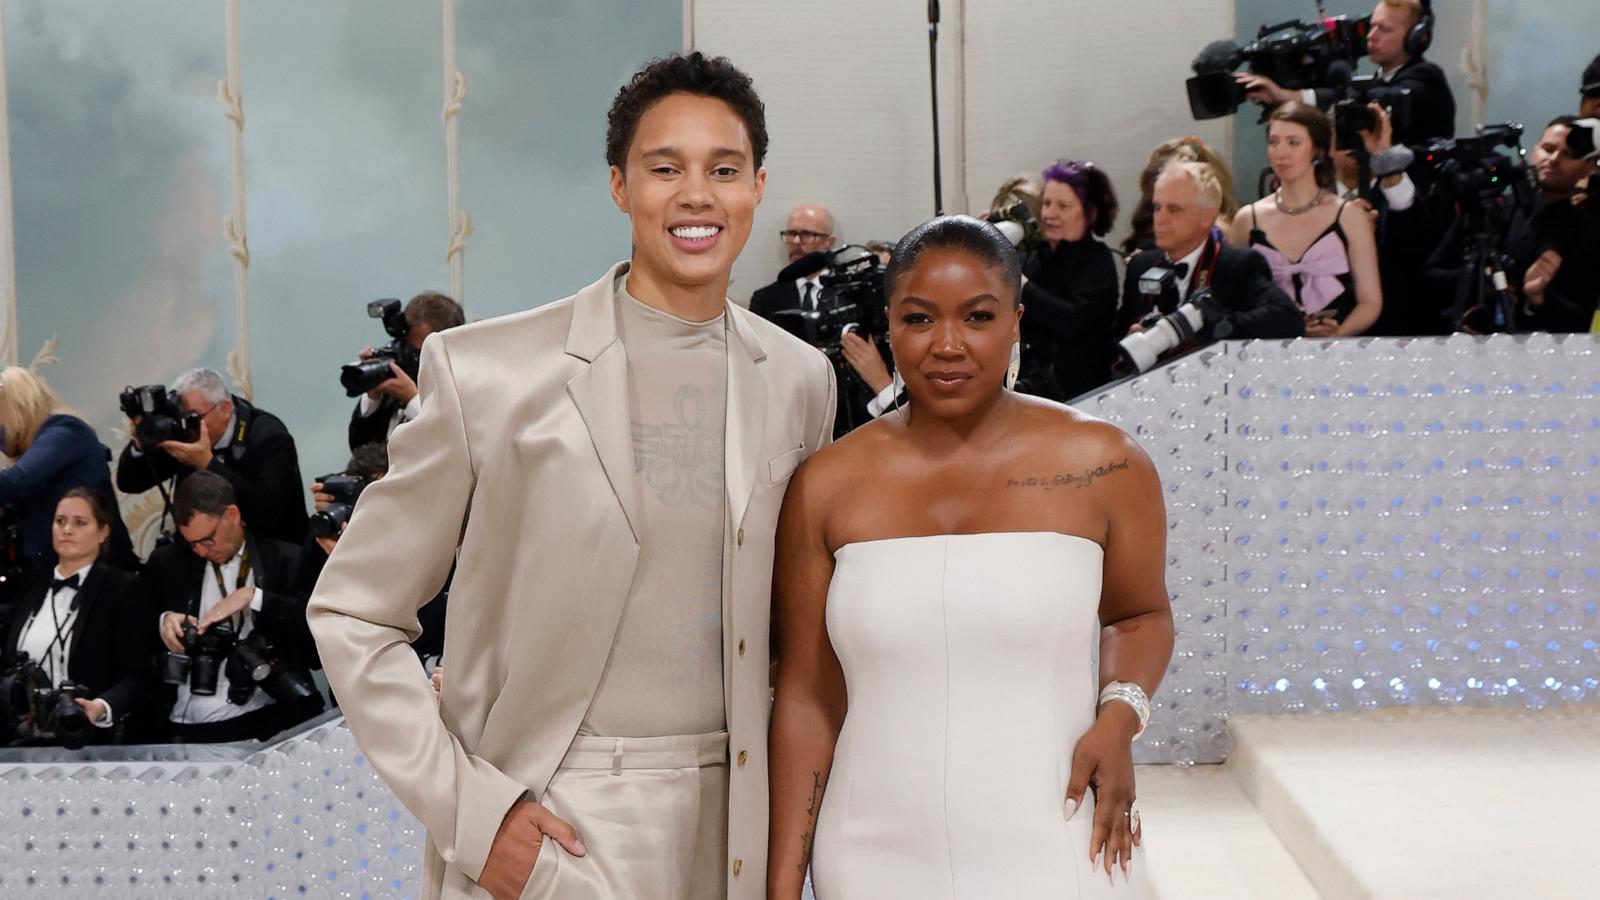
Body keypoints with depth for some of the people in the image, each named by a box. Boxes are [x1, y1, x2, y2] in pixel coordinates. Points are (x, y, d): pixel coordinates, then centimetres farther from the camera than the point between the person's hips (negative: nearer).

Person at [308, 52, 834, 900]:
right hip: (548, 829, -3)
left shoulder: (801, 380, 2)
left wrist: (787, 816, 5)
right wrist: (466, 811, -11)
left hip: (730, 829, 4)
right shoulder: (487, 371, -10)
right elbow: (351, 614, -4)